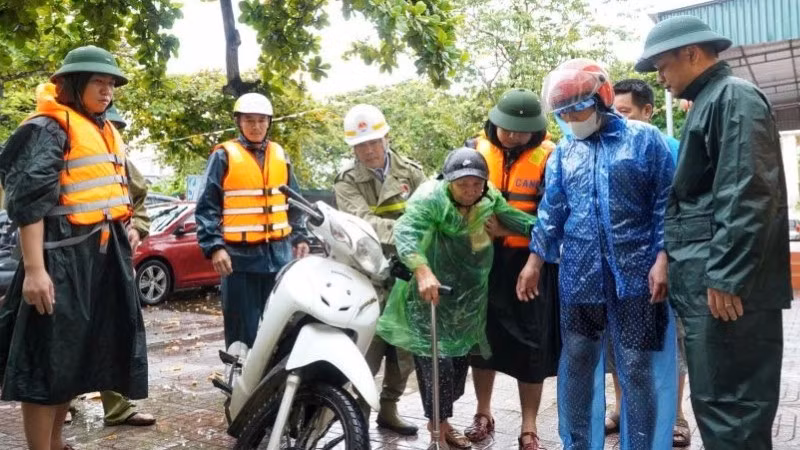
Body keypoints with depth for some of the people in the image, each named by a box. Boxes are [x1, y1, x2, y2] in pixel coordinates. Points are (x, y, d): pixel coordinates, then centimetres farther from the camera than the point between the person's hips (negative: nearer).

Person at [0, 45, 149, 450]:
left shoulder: (105, 131, 18)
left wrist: (123, 227, 18)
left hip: (103, 253, 9)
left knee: (73, 356, 16)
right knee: (48, 361, -3)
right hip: (63, 255, -9)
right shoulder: (48, 128, -10)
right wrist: (34, 268, -24)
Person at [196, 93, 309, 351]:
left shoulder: (280, 155, 15)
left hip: (279, 253, 5)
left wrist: (299, 236, 13)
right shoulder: (224, 156, 0)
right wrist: (214, 247, -14)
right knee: (243, 330, 0)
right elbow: (207, 207, -4)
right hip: (241, 255, -4)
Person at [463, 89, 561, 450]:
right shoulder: (477, 147, 1)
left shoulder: (548, 157, -8)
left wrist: (509, 229, -26)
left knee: (530, 344, 3)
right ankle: (483, 414, 31)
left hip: (528, 260, -3)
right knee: (482, 335, 13)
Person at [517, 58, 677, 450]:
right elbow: (552, 210, 14)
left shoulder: (644, 139, 1)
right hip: (579, 277, 4)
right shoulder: (563, 152, 12)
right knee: (577, 364, 10)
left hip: (636, 274, -3)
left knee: (638, 368, 2)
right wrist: (535, 259, 11)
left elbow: (665, 203, -2)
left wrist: (662, 259, -10)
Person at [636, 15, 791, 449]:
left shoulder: (735, 97, -8)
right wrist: (671, 262, 22)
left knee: (729, 405, -4)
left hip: (724, 285, -10)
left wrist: (726, 279, -21)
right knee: (718, 402, 15)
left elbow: (748, 196, -19)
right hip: (707, 283, 10)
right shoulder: (709, 103, 21)